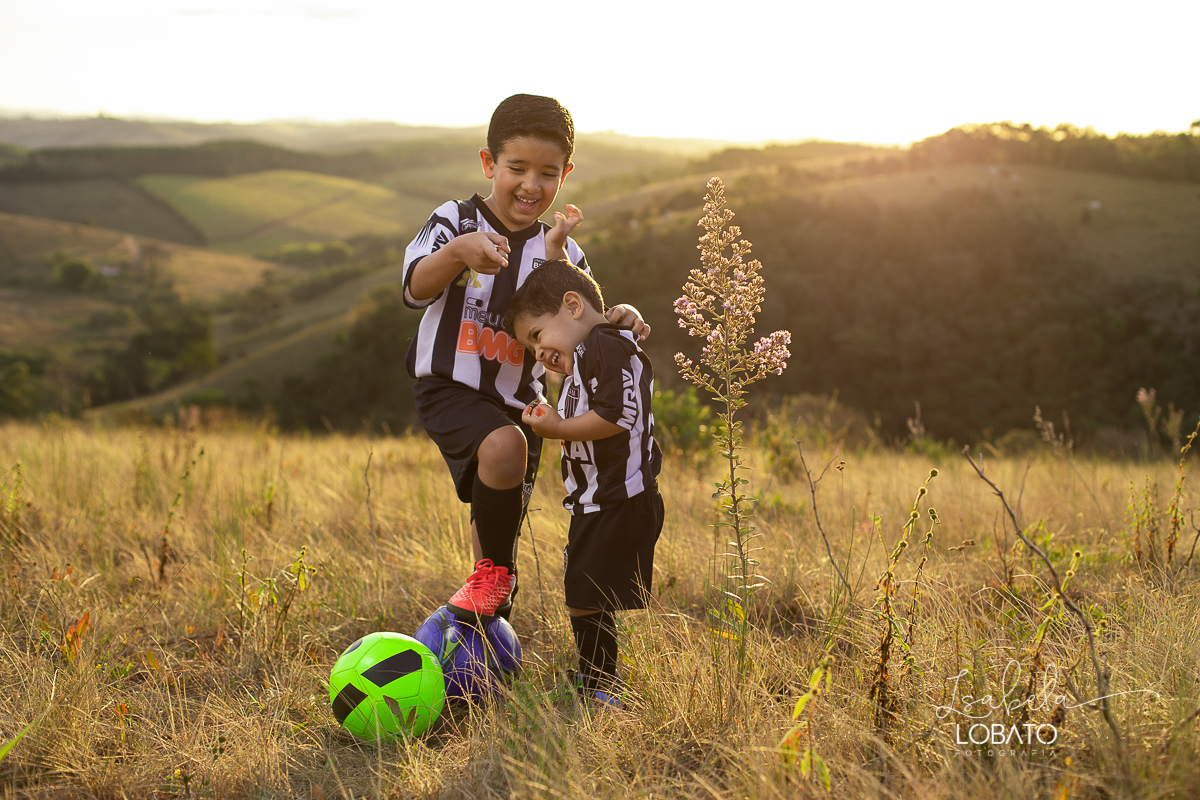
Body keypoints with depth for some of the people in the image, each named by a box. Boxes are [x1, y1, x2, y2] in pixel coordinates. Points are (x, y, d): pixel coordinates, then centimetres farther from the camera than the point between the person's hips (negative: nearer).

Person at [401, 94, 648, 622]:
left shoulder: (561, 252, 5)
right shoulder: (455, 221, -4)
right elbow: (416, 290, -19)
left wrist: (622, 318, -18)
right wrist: (458, 251, -39)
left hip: (518, 401, 4)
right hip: (451, 386, -4)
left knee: (499, 519, 10)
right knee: (503, 445, -32)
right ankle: (496, 576, -11)